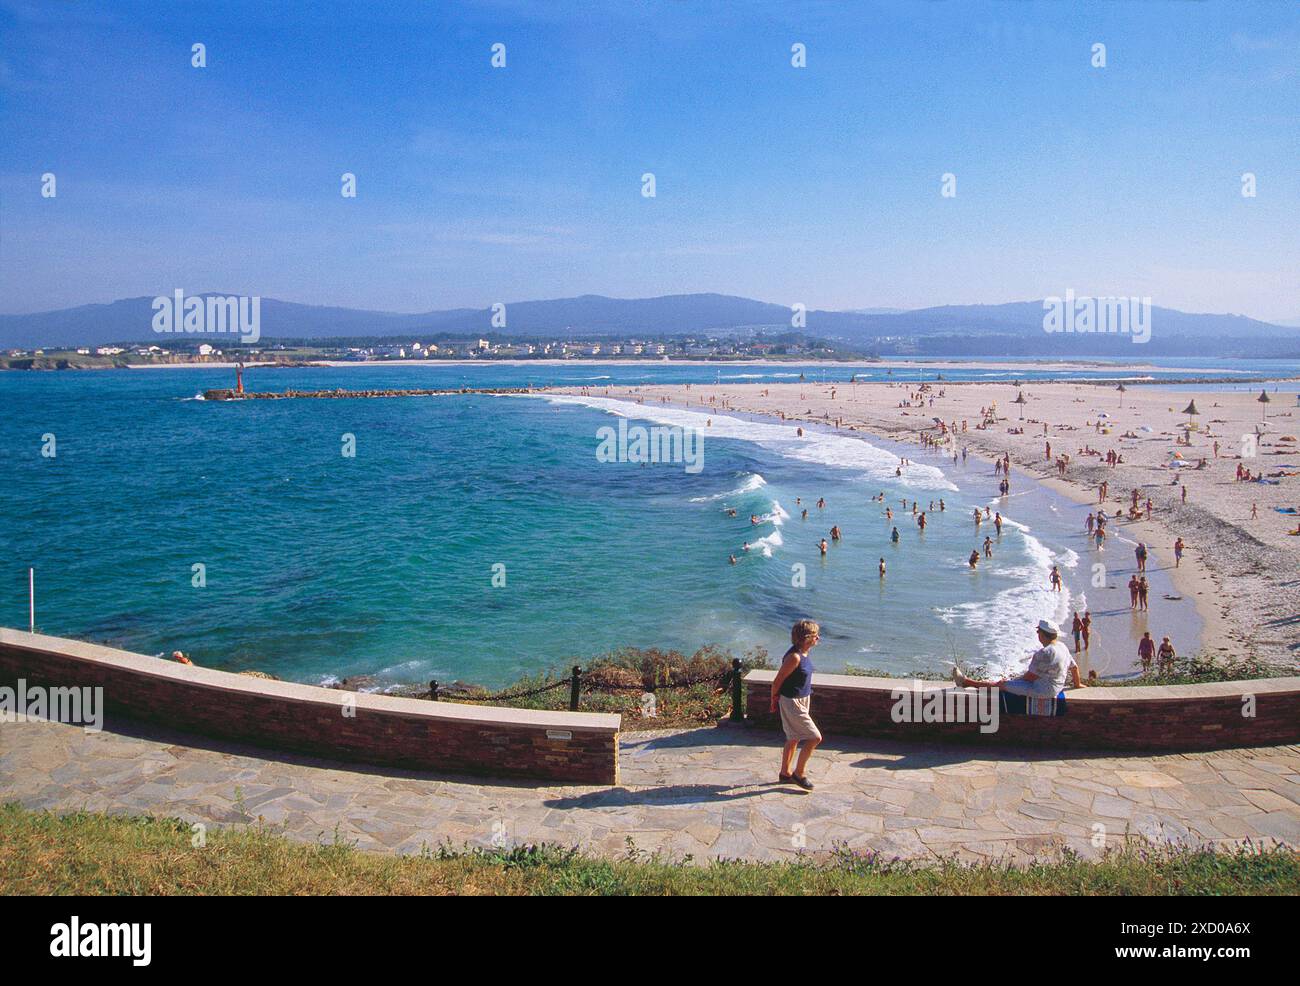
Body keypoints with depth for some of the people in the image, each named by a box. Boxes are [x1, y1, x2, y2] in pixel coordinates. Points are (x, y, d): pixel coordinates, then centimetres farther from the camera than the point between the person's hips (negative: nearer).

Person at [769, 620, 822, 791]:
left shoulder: (804, 653, 3)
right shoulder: (794, 657, -26)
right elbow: (777, 681, -18)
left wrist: (776, 699, 18)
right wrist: (774, 701, -5)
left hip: (802, 700, 9)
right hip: (792, 703, -9)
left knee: (794, 738, 18)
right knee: (815, 737, -6)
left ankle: (785, 773, 32)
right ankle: (799, 773, 8)